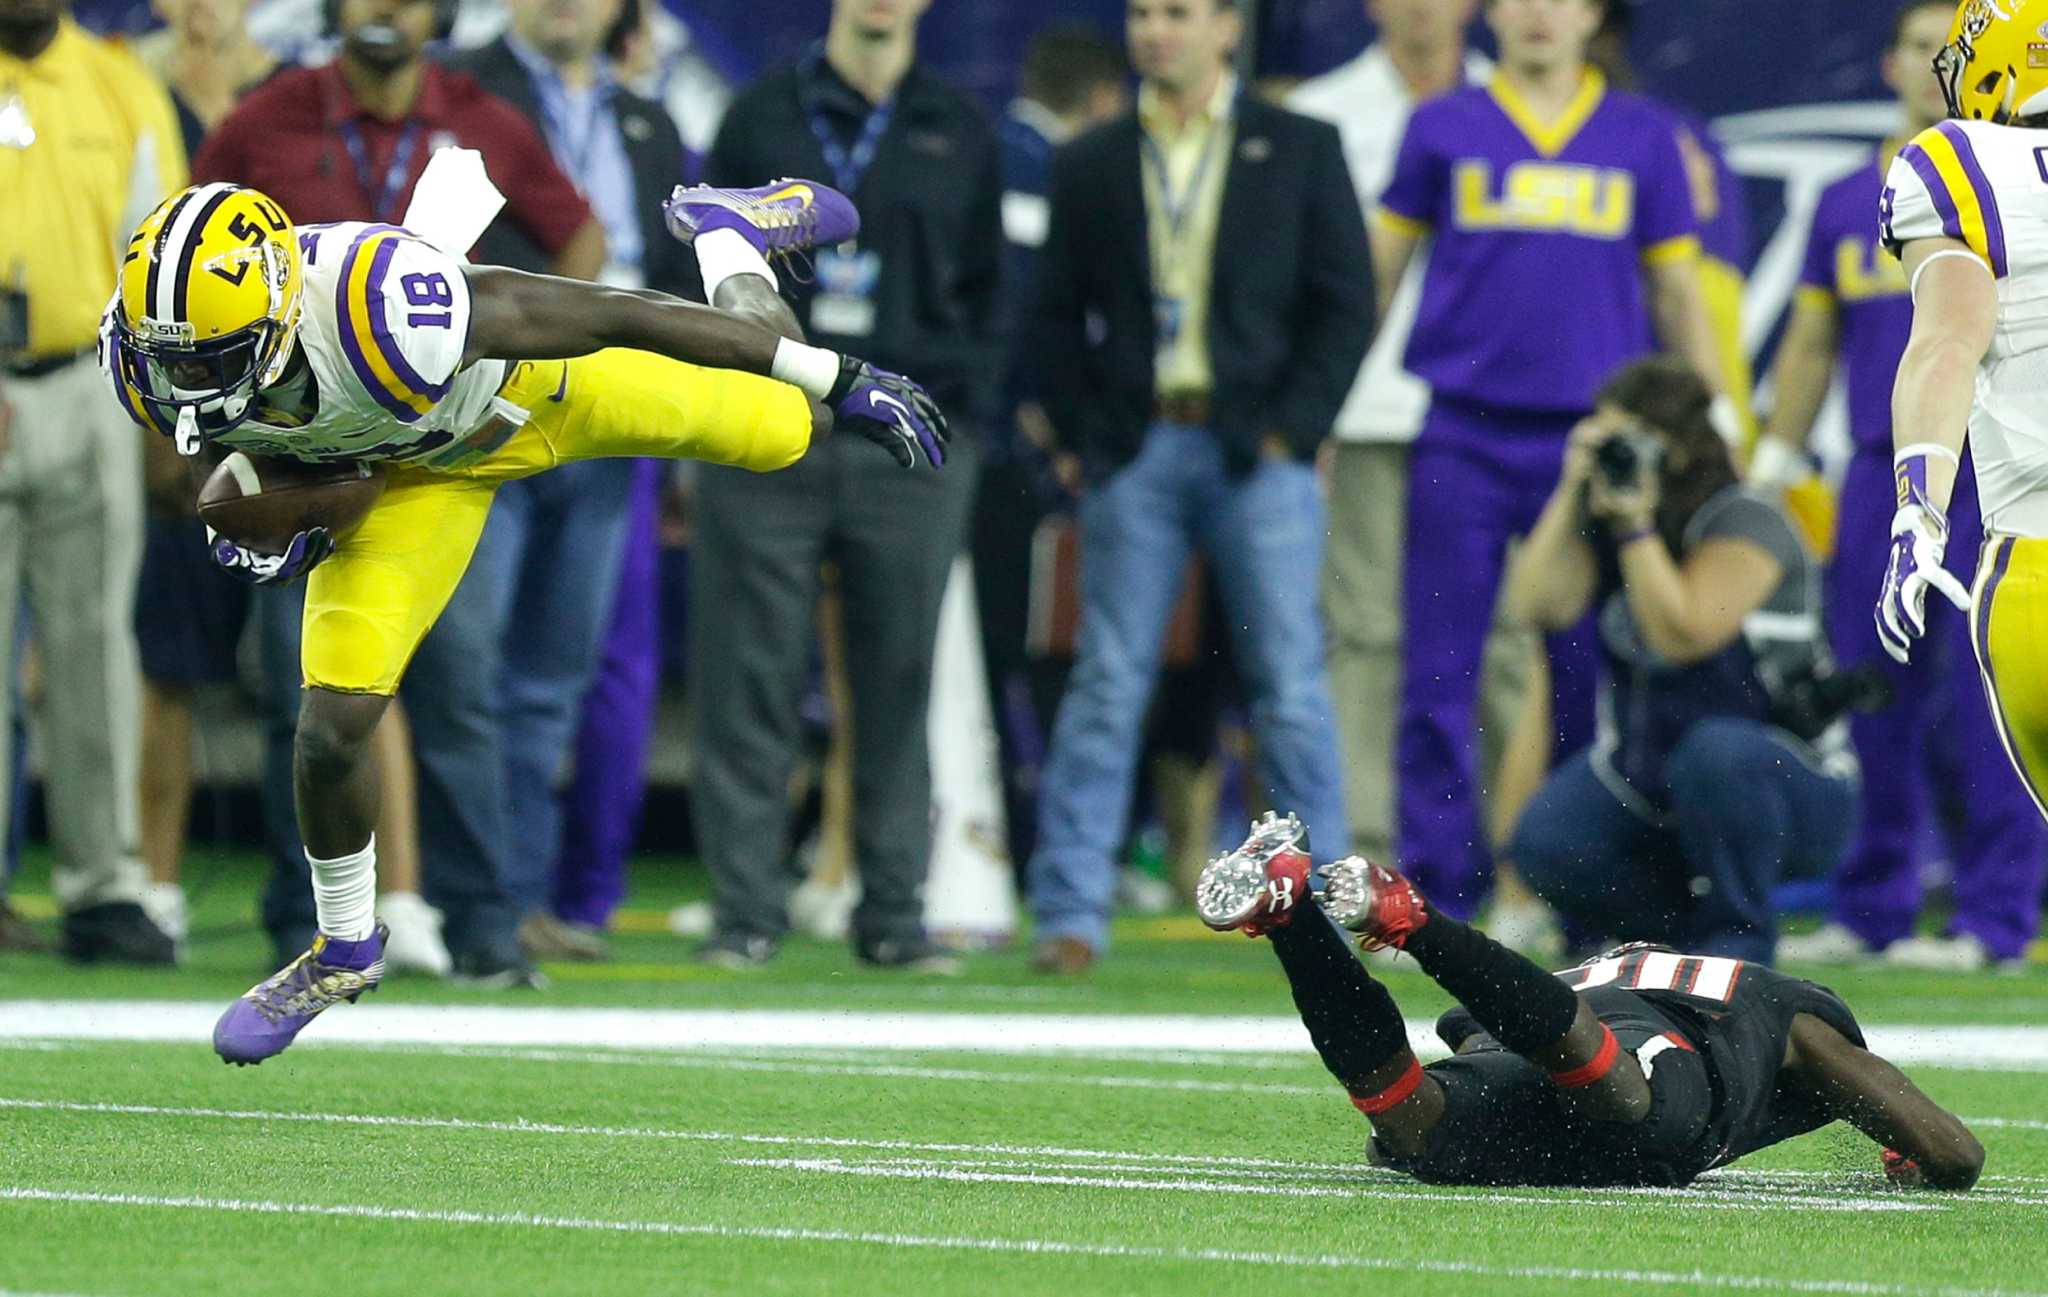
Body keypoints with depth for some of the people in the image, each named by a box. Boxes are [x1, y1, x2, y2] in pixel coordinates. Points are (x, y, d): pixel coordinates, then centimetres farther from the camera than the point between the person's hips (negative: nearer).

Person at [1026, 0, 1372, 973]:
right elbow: (1057, 315, 11)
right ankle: (1070, 914, 0)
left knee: (1290, 687, -3)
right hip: (1135, 451, 1)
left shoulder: (1300, 151, 6)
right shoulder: (1091, 165, 11)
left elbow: (1345, 303, 3)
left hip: (1258, 452, -1)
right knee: (1108, 683, -2)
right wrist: (1084, 439, 0)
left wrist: (1295, 430, -6)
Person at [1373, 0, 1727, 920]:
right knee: (1440, 677, -3)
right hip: (1462, 445, 0)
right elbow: (1377, 270, 12)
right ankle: (1434, 901, 3)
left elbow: (1678, 294, 13)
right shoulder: (1443, 129, 8)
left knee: (1593, 673, 1)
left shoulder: (1643, 138, 10)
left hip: (1596, 444, 1)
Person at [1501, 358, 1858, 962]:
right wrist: (1572, 491, -19)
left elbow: (1681, 635, -31)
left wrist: (1636, 522, -30)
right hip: (1643, 780, 6)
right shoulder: (1596, 522, 0)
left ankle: (1739, 932, -14)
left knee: (1715, 753, -39)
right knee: (1543, 846, -19)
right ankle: (1687, 930, 7)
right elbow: (1537, 604, -16)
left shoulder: (1744, 526, -18)